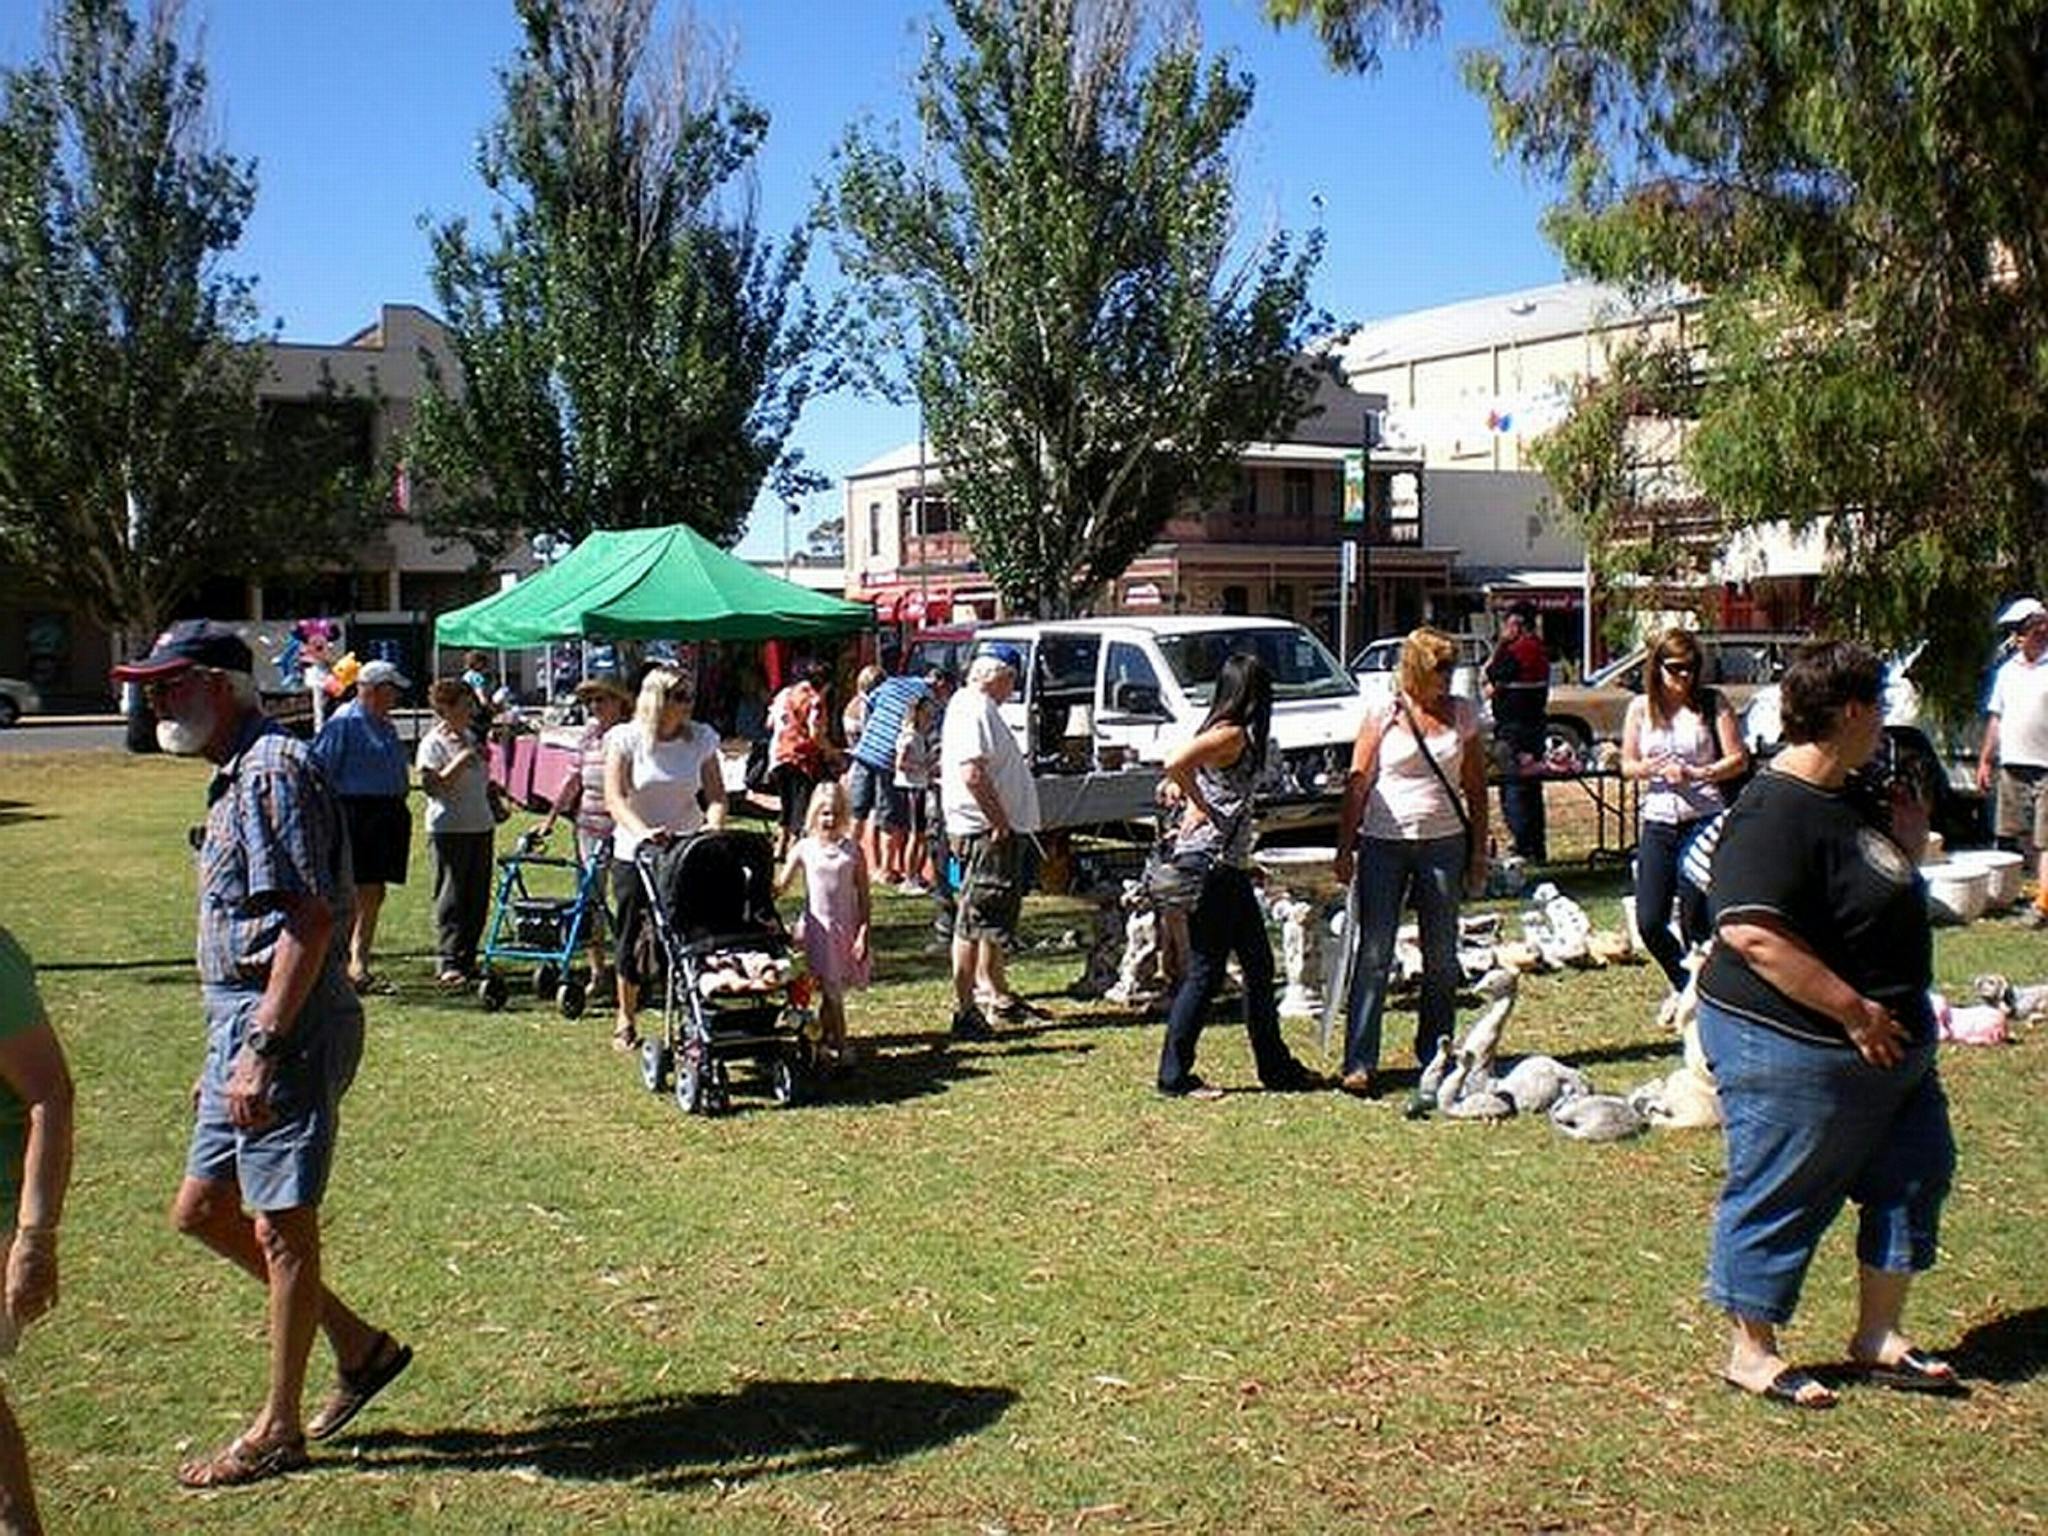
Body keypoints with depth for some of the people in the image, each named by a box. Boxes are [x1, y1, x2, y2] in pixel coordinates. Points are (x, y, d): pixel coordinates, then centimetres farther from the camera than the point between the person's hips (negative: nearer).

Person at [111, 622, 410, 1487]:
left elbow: (309, 921, -22)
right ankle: (357, 1346, 26)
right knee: (201, 1209, 16)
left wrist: (262, 1047, -25)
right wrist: (226, 1053, 23)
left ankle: (278, 1430, 14)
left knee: (280, 1225, 0)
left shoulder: (272, 771, -15)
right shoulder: (235, 777, 17)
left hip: (287, 1029, -11)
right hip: (244, 1026, 11)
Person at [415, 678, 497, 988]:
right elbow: (432, 786, -20)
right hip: (449, 830, -8)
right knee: (451, 898, -6)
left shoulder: (470, 738, 15)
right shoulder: (432, 744, -9)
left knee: (478, 896, 8)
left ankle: (467, 958, 16)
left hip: (481, 826, 8)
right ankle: (449, 963, -5)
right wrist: (461, 760, -25)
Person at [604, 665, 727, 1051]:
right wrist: (643, 831, -32)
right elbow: (615, 797, -15)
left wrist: (712, 830, -22)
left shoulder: (701, 739, -1)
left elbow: (715, 796, -2)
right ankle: (626, 1017, 22)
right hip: (635, 851, -1)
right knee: (634, 933, 6)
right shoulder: (626, 738, -8)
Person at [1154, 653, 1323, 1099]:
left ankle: (1276, 1067, 25)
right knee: (1205, 971, -3)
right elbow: (1175, 763, -28)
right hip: (1210, 868, -10)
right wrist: (1200, 809, -16)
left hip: (1228, 869, 10)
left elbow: (1179, 776, 20)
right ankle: (1175, 1075, 6)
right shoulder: (1232, 735, -14)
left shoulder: (1234, 735, 14)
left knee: (1258, 966, 15)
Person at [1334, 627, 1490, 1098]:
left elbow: (1475, 787, 11)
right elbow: (1357, 784, -1)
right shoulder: (1383, 715, -2)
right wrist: (1345, 847, -6)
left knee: (1442, 956, 8)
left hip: (1443, 843, 3)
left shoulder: (1462, 714, 6)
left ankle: (1435, 1056, 21)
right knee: (1374, 953, -5)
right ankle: (1359, 1064, -5)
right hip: (1384, 843, -3)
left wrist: (1479, 851, 9)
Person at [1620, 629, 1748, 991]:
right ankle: (1686, 987, 26)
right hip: (1658, 823, 3)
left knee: (1696, 918, -3)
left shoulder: (1712, 702, -1)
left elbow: (1738, 760, -3)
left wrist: (1696, 774, -18)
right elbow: (1627, 765, 10)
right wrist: (1653, 768, -11)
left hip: (1703, 821, -3)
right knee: (1649, 922, 1)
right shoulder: (1640, 708, 7)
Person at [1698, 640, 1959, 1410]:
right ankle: (1751, 1352, 20)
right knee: (1777, 1198, 4)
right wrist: (1854, 1009, -27)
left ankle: (1879, 1337, 32)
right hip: (1793, 1048, -11)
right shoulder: (1774, 814, -24)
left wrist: (1912, 816, 9)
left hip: (1886, 1040, 11)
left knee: (1913, 1174, 18)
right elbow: (1752, 933, -32)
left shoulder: (1845, 799, 9)